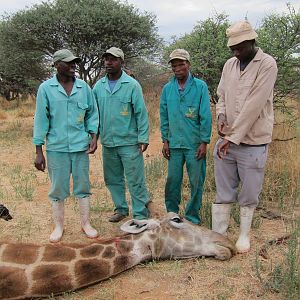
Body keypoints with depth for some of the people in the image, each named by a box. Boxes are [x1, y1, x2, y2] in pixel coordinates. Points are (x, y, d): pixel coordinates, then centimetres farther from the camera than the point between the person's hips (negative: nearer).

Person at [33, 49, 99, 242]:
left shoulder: (83, 87, 3)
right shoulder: (46, 88, -3)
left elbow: (92, 113, 10)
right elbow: (41, 119, -2)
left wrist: (94, 136, -3)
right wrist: (39, 152, -3)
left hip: (80, 146, 2)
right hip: (56, 147, -1)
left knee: (83, 186, 10)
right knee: (58, 189, 9)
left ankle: (86, 223, 25)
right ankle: (59, 226, 26)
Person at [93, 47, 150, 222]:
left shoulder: (132, 85, -7)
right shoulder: (99, 86, 7)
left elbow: (141, 113, -8)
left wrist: (143, 138, -12)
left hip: (129, 142, -5)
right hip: (107, 142, 5)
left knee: (135, 181, -1)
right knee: (113, 179, 16)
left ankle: (141, 215, 11)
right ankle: (121, 209, 32)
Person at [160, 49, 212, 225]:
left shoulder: (200, 86, -3)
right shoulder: (167, 89, 6)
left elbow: (206, 116, -5)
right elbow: (164, 116, 11)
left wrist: (204, 142, -8)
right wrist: (165, 140, 7)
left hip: (195, 144, -2)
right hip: (174, 144, 3)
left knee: (196, 183, 5)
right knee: (172, 181, 9)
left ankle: (192, 217, 21)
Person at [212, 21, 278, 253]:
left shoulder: (267, 64, -10)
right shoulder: (230, 65, 9)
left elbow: (254, 105, -17)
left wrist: (234, 137, -17)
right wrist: (221, 116, -6)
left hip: (253, 143, -4)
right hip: (227, 141, 5)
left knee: (249, 196, 9)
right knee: (224, 193, 11)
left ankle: (244, 234, 28)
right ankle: (218, 235, 22)